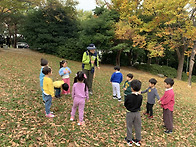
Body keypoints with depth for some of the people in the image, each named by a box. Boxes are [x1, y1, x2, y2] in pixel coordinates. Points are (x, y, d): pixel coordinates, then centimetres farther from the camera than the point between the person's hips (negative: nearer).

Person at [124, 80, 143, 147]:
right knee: (137, 127, 17)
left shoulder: (128, 96, -24)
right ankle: (138, 140, 31)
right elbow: (140, 105, -1)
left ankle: (129, 140, 28)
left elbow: (125, 105, -9)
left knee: (129, 127, 15)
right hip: (137, 113, 3)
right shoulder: (140, 97, -14)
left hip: (129, 113, -3)